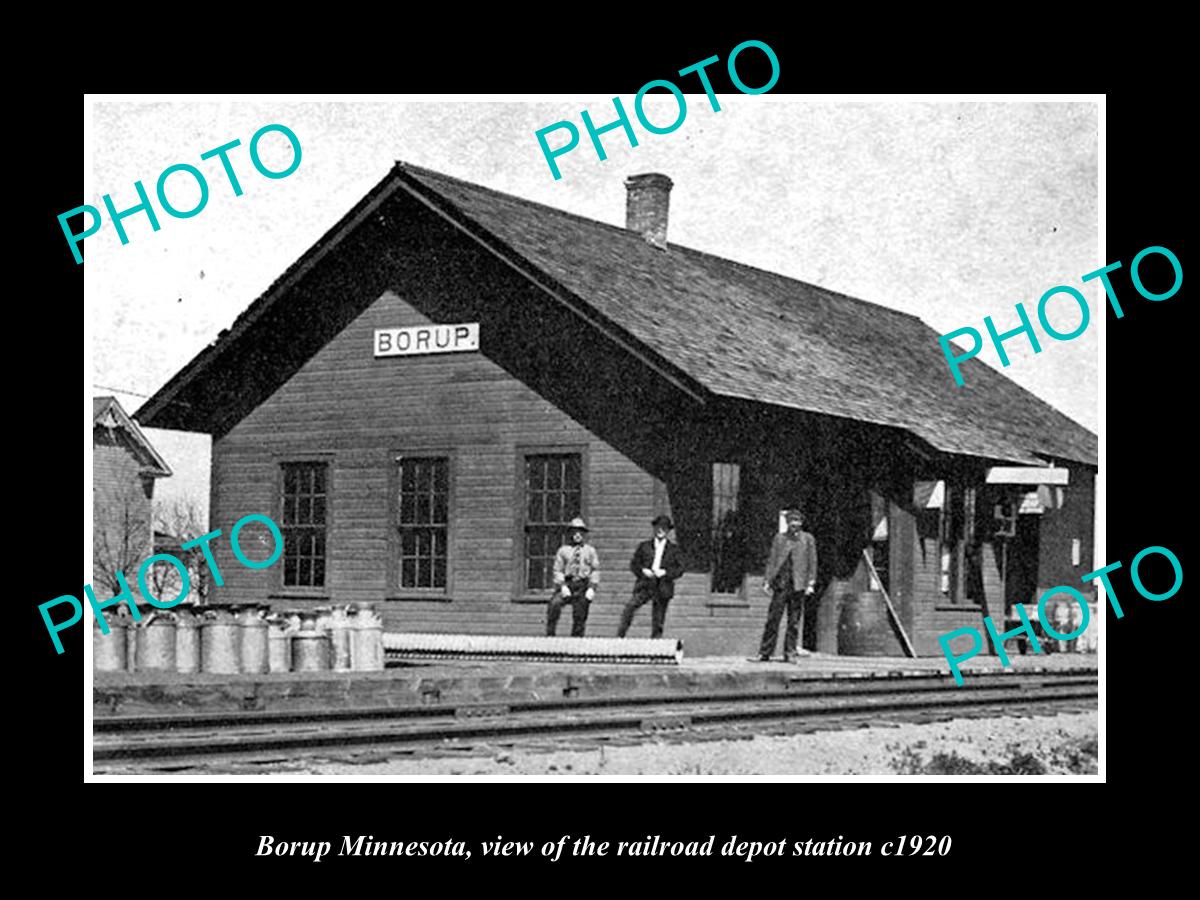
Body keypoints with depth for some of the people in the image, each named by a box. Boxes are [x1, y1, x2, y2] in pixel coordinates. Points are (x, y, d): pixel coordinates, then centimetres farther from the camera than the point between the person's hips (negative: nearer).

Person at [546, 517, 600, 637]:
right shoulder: (563, 550, 7)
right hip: (566, 583, -1)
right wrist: (563, 586, -10)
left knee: (580, 616, -1)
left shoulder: (590, 551, 11)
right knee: (554, 604, -25)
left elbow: (595, 570, 10)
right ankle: (550, 634, -20)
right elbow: (558, 570, 4)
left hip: (583, 586, 1)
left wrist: (592, 588, -3)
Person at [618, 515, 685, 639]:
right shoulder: (644, 546, 12)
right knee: (630, 607, -23)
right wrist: (643, 570, -9)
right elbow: (633, 564, 11)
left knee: (658, 621, 0)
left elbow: (680, 569, 5)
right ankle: (620, 636, -20)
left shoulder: (673, 550, 10)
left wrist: (665, 572, -11)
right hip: (645, 585, 0)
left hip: (662, 588, 0)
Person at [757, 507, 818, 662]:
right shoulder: (779, 538, 12)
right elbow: (772, 560, 11)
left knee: (794, 621, 1)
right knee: (773, 618, -3)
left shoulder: (808, 539, 9)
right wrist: (767, 580, 4)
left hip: (798, 584, 0)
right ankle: (764, 653, 0)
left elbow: (812, 562, 6)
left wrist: (811, 583, -2)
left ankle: (790, 653, 8)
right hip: (780, 582, 0)